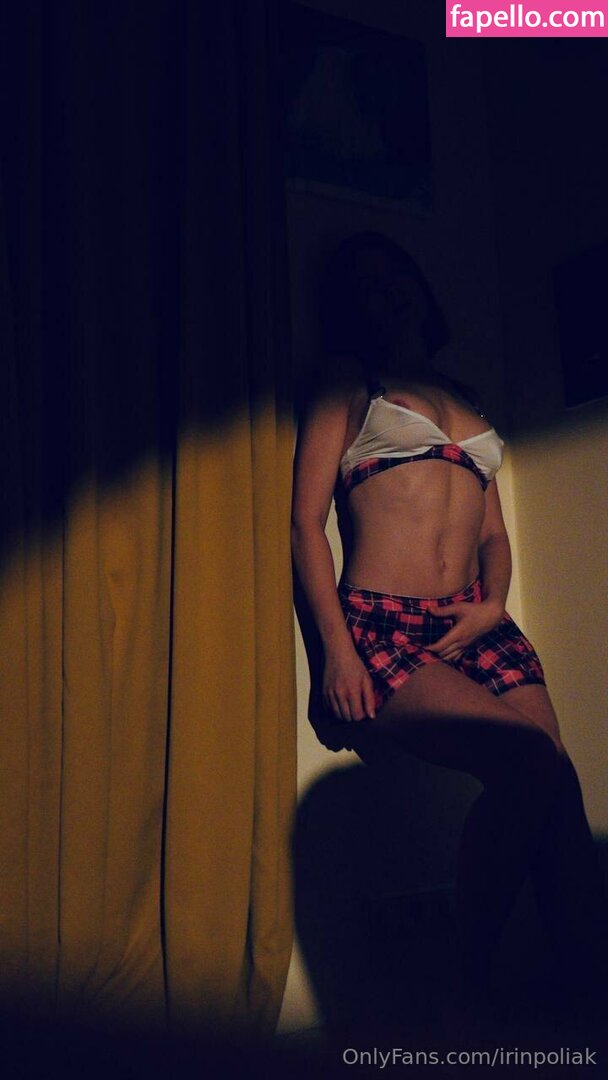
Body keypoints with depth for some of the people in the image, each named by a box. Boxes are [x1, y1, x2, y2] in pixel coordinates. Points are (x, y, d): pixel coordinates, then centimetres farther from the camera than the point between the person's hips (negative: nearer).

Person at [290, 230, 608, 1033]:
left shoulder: (465, 398, 25)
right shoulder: (346, 381, 10)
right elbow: (306, 523, -1)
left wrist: (493, 604, 0)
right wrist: (337, 651, -12)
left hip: (473, 626, 5)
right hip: (381, 627, -5)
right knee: (535, 766, -24)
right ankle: (473, 983, -4)